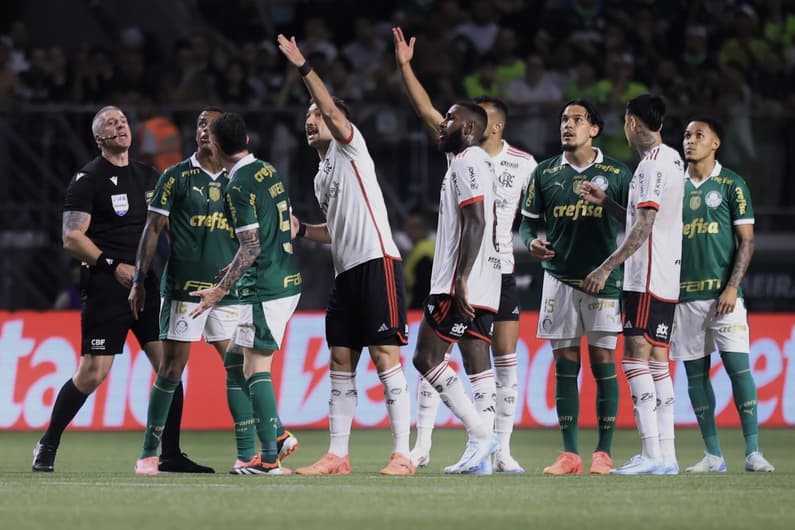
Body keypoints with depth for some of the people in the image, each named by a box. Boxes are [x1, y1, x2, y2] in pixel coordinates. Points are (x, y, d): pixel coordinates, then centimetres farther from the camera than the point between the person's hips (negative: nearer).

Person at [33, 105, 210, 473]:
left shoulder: (147, 177, 15)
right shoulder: (88, 179, -4)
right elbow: (72, 238, -9)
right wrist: (113, 266, -16)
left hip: (147, 283, 6)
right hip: (106, 287, -6)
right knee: (92, 372, -8)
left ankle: (170, 455, 5)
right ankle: (47, 446, 8)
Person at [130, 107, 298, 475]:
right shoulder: (176, 177, 2)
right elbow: (153, 229, 2)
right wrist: (139, 279, -2)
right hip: (184, 289, -3)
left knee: (238, 368, -4)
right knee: (171, 369, -2)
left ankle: (246, 454, -3)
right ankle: (149, 453, 7)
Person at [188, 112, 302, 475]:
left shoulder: (239, 186, -15)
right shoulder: (269, 172, 12)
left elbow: (250, 248, -18)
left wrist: (220, 291, -11)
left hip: (265, 288, -9)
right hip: (288, 280, 9)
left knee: (255, 368, -7)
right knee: (236, 360, 16)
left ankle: (269, 459, -10)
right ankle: (276, 435, 13)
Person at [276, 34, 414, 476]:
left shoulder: (350, 147, 1)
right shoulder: (322, 175, 23)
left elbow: (333, 111, -19)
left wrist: (303, 67, -23)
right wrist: (301, 230, 16)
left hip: (377, 262, -9)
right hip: (346, 272, 9)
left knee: (385, 356, -10)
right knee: (340, 363, 6)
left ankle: (402, 455, -10)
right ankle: (337, 456, 8)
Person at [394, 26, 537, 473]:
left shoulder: (524, 164, 2)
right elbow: (427, 111, -9)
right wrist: (405, 67, -19)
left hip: (500, 270, 0)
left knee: (505, 357, -2)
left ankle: (503, 450, 4)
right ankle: (422, 445, 3)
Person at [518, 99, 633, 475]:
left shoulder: (616, 173, 2)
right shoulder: (545, 173, 8)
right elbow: (528, 220, 12)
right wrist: (532, 242, -8)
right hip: (559, 278, 2)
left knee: (603, 362, -3)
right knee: (565, 365, 1)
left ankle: (604, 453, 3)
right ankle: (569, 454, 4)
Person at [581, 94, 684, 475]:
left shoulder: (652, 163, -13)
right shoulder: (672, 160, 17)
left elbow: (643, 227, -20)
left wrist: (607, 268, -20)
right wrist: (606, 203, 24)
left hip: (647, 278, -10)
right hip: (666, 280, 10)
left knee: (635, 358, -11)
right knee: (656, 362, 9)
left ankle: (652, 455, -17)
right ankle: (666, 456, 8)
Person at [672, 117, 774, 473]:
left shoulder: (731, 184, 1)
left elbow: (746, 240, -2)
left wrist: (732, 288, -11)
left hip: (722, 293, -4)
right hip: (684, 294, 4)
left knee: (738, 367, -11)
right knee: (695, 373, 4)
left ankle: (753, 452, -9)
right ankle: (713, 455, 8)